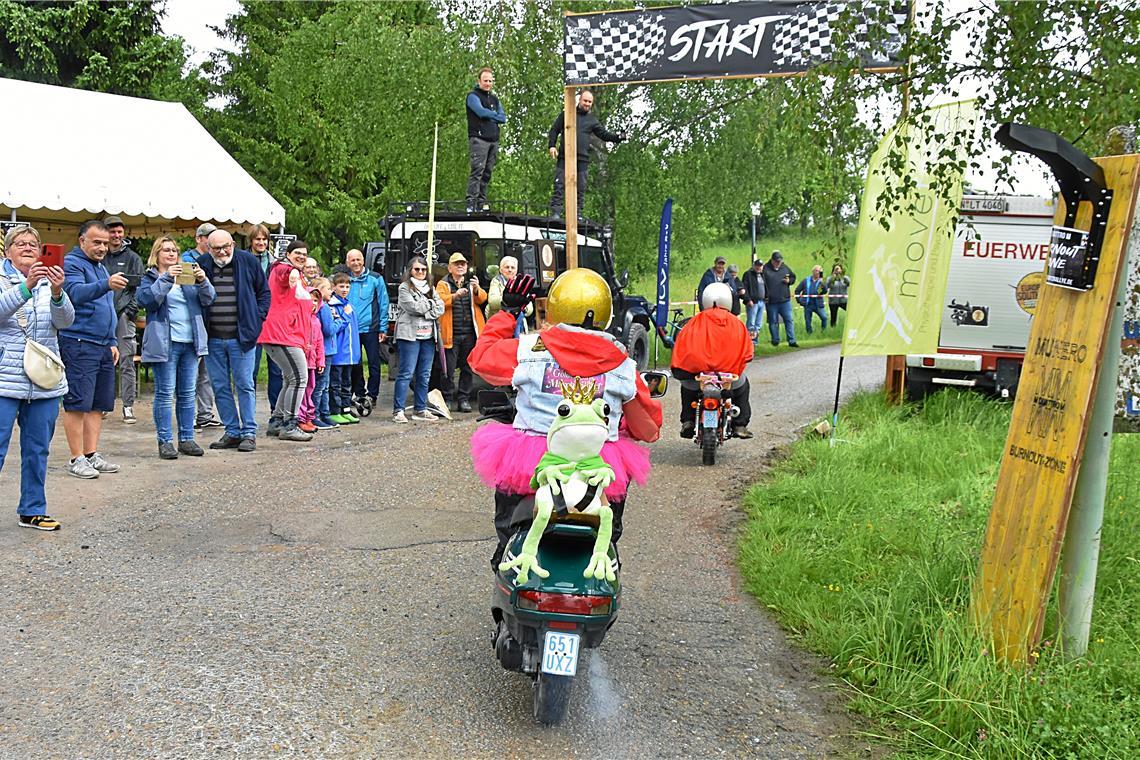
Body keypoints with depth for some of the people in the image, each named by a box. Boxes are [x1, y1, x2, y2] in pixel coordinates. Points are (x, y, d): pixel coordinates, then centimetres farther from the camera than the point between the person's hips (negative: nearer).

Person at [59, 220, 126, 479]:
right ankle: (77, 459, -2)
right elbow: (76, 292, -25)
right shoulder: (72, 263, -5)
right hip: (79, 344, -8)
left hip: (103, 346, 8)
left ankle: (92, 454, 14)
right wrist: (106, 285, -42)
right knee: (77, 403, -6)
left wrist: (112, 342, 20)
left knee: (98, 403, 8)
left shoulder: (101, 268, 21)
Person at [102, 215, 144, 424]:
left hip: (123, 315, -2)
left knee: (127, 362, -4)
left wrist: (130, 310, -8)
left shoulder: (132, 258, 7)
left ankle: (128, 407, -3)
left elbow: (139, 287, 2)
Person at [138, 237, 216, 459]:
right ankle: (165, 441, 1)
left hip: (190, 342, 4)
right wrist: (166, 279, -22)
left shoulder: (187, 275, 16)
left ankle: (186, 439, 13)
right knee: (165, 394, -3)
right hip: (165, 343, -4)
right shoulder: (150, 278, 5)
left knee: (187, 394, 7)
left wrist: (202, 281, -12)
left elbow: (208, 299, 7)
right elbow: (146, 300, -14)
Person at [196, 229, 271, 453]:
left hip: (241, 337, -3)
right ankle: (232, 432, 16)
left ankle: (249, 433, 5)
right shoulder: (201, 265, 3)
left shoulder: (248, 261, 0)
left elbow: (264, 292, 9)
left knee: (245, 385, 0)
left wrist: (257, 318, 0)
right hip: (212, 339, 3)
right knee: (220, 387, 7)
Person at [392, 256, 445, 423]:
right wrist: (431, 304, 0)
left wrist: (425, 313, -8)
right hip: (410, 335, -6)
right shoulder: (404, 287, 1)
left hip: (428, 336, 6)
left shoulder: (430, 288, 18)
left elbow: (441, 309, 7)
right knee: (406, 373, -9)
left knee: (424, 375, 7)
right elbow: (413, 306, -13)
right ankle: (398, 410, -7)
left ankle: (420, 409, 14)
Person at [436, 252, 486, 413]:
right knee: (448, 369, -2)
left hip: (470, 333, 3)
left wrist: (477, 289, -22)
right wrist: (455, 295, -29)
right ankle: (447, 399, 8)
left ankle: (464, 399, 13)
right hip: (451, 334, -3)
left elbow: (482, 299, 0)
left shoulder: (472, 283, 15)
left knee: (468, 368, 6)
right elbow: (439, 300, -12)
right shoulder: (443, 284, 6)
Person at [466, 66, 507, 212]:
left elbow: (503, 118, 11)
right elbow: (481, 111, -14)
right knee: (477, 169, -16)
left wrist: (488, 116, -4)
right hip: (478, 139, -6)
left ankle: (481, 204, 4)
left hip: (494, 140, 6)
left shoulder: (494, 98, 23)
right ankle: (471, 203, -21)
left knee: (487, 173, 3)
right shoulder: (473, 96, 4)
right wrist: (495, 114, 3)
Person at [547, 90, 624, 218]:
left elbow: (604, 134, 12)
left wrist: (617, 137, -4)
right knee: (560, 184, -7)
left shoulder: (592, 120, 15)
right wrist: (551, 145, -3)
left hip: (583, 160, 2)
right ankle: (555, 212, -7)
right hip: (564, 157, -2)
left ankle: (578, 213, 8)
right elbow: (554, 130, 11)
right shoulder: (567, 114, 11)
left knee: (581, 188, 2)